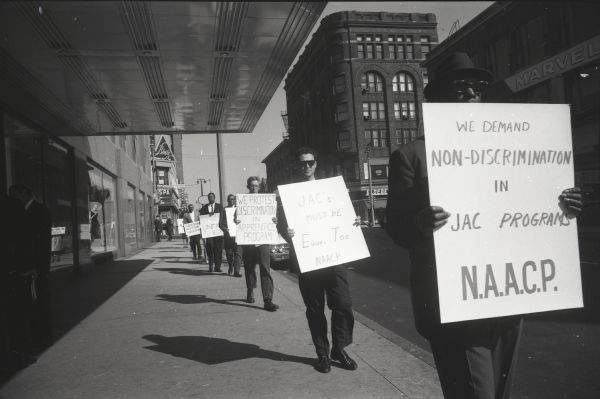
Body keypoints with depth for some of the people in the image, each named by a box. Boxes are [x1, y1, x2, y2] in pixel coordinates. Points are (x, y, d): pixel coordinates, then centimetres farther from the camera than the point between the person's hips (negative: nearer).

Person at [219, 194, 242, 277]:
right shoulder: (224, 210, 9)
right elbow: (220, 223, 3)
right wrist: (225, 228, -16)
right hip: (227, 234, 0)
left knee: (238, 253, -10)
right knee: (229, 253, 6)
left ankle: (236, 271, -9)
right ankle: (230, 269, 30)